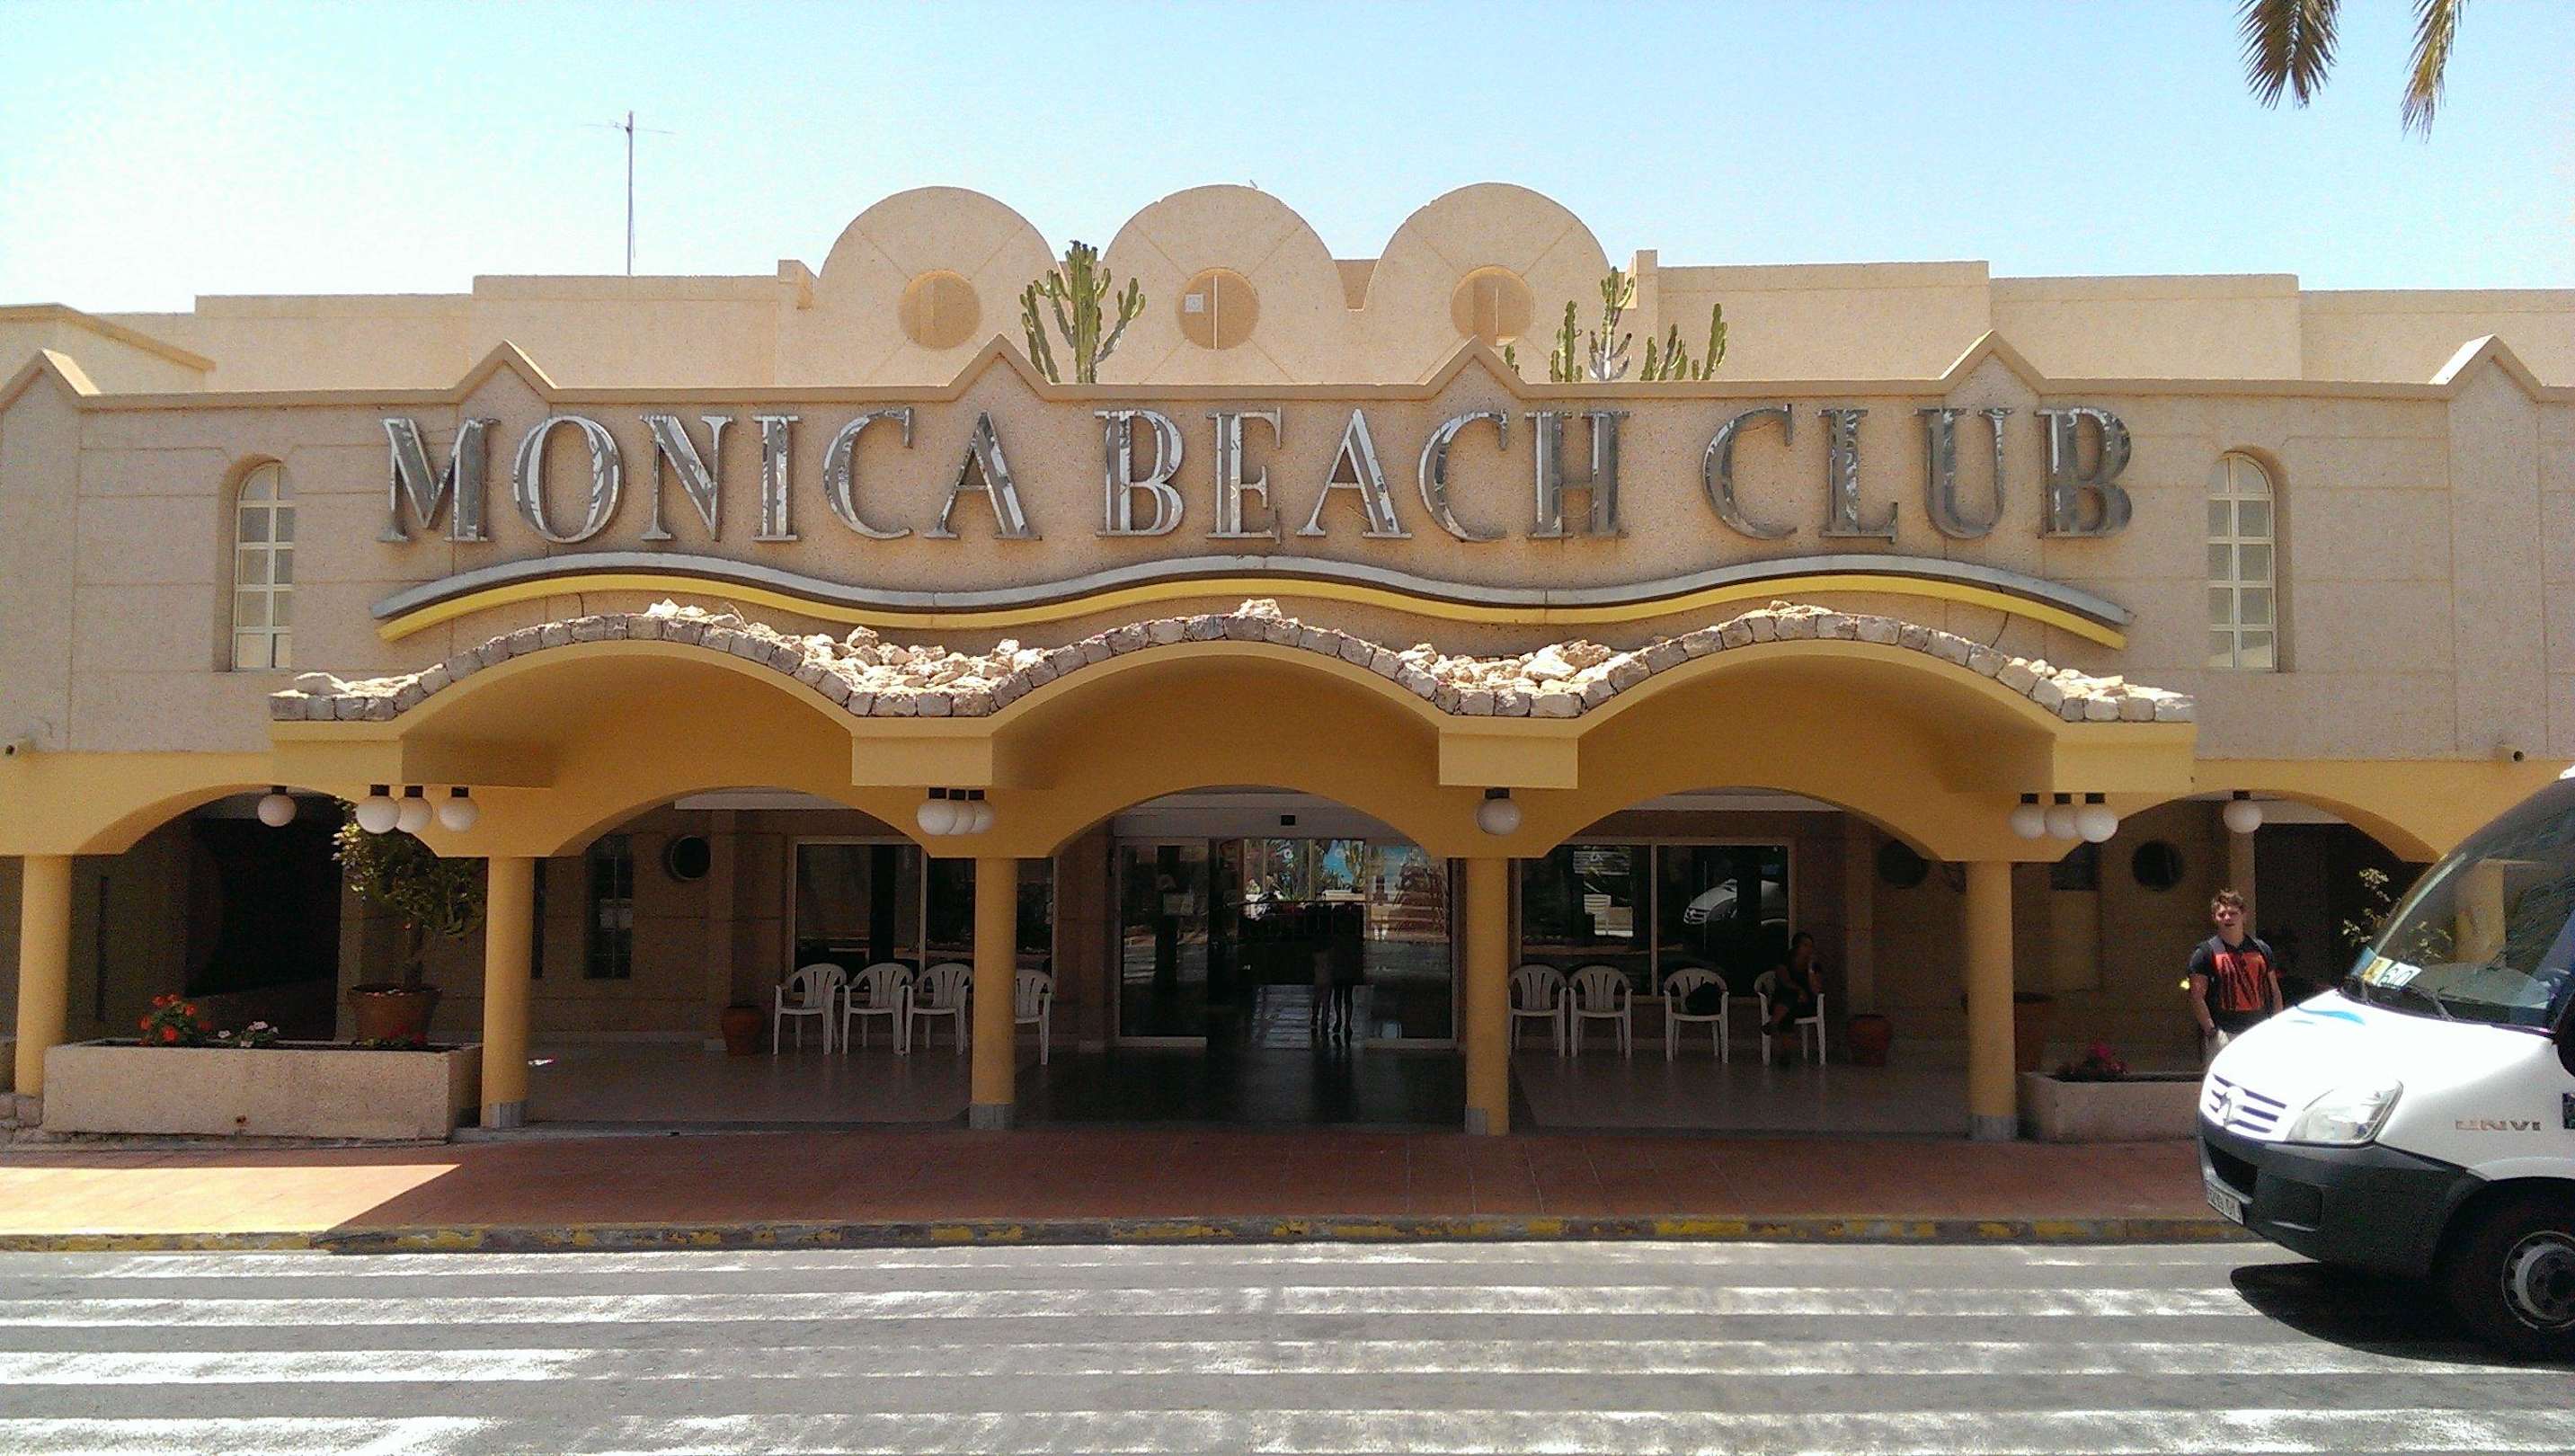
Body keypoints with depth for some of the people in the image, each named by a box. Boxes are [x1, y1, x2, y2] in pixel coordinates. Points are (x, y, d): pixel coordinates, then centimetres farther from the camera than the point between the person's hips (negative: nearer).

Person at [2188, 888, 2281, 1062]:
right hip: (2223, 1033, -4)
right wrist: (2211, 1030, -12)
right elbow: (2197, 996, -5)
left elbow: (2275, 992, 17)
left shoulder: (2261, 949, 13)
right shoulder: (2206, 952, -1)